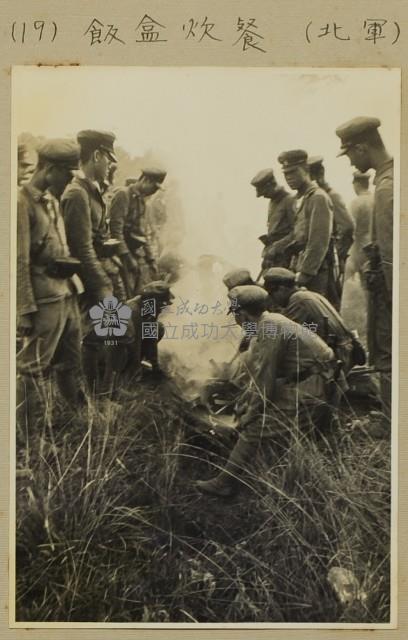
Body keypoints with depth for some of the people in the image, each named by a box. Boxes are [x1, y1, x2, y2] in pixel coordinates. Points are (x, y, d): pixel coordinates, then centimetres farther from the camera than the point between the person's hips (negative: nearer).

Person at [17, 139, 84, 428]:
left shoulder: (52, 201, 13)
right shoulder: (23, 203, -13)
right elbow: (19, 263, -17)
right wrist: (26, 311, -18)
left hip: (68, 293, 9)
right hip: (44, 299, -9)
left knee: (71, 361, 18)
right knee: (35, 368, 2)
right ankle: (31, 431, 15)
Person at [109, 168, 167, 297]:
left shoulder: (141, 198, 18)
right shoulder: (123, 194, -9)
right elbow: (116, 229, -17)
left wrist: (151, 259, 15)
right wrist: (127, 256, -19)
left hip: (140, 254, 9)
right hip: (127, 255, -9)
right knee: (127, 299, -8)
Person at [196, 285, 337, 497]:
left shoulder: (269, 329, -22)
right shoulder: (270, 321, 8)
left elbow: (265, 382, -20)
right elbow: (262, 372, 16)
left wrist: (250, 414, -9)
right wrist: (245, 403, 16)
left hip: (311, 389, -10)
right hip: (300, 379, 10)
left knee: (256, 426, -14)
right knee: (247, 402, 13)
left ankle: (226, 482, -5)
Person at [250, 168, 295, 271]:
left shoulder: (290, 201, -9)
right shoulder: (272, 202, 18)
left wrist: (277, 247, -21)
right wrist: (267, 252, 15)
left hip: (284, 256, -8)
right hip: (272, 255, 8)